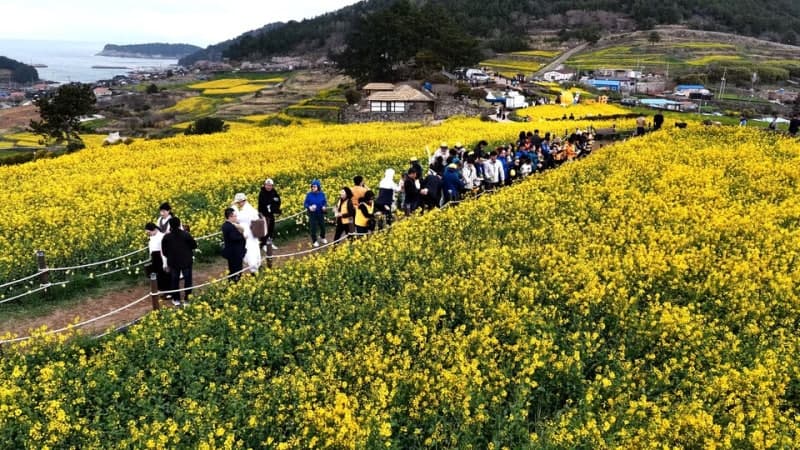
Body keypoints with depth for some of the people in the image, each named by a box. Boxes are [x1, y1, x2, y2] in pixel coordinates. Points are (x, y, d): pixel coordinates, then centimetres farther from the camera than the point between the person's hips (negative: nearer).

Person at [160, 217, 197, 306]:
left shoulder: (166, 237, -11)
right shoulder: (185, 234, -17)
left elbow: (164, 251, -2)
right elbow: (194, 245, -10)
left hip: (173, 262, 1)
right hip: (186, 261, -1)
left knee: (174, 280, 15)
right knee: (187, 279, 12)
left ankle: (176, 299, 20)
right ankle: (187, 299, 14)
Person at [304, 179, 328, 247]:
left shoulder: (322, 194, -6)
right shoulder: (309, 194, -12)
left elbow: (325, 202, 4)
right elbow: (305, 204, -5)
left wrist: (324, 206, -17)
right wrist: (309, 207, -25)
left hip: (320, 213, 2)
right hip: (312, 214, -2)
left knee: (322, 226, 14)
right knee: (313, 228, 1)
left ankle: (322, 237, 43)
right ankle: (314, 241, 20)